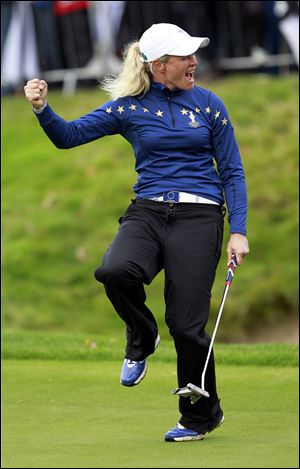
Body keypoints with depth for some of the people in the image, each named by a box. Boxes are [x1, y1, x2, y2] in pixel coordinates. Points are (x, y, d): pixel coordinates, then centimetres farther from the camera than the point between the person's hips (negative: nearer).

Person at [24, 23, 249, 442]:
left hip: (198, 215, -1)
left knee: (186, 324, -7)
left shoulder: (209, 105, 6)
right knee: (115, 271, -32)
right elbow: (69, 135, 4)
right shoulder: (130, 107, 5)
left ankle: (202, 414, 16)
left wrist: (238, 231, -1)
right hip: (147, 213, 1)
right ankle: (141, 339, 0)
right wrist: (43, 109, -17)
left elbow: (232, 173, 8)